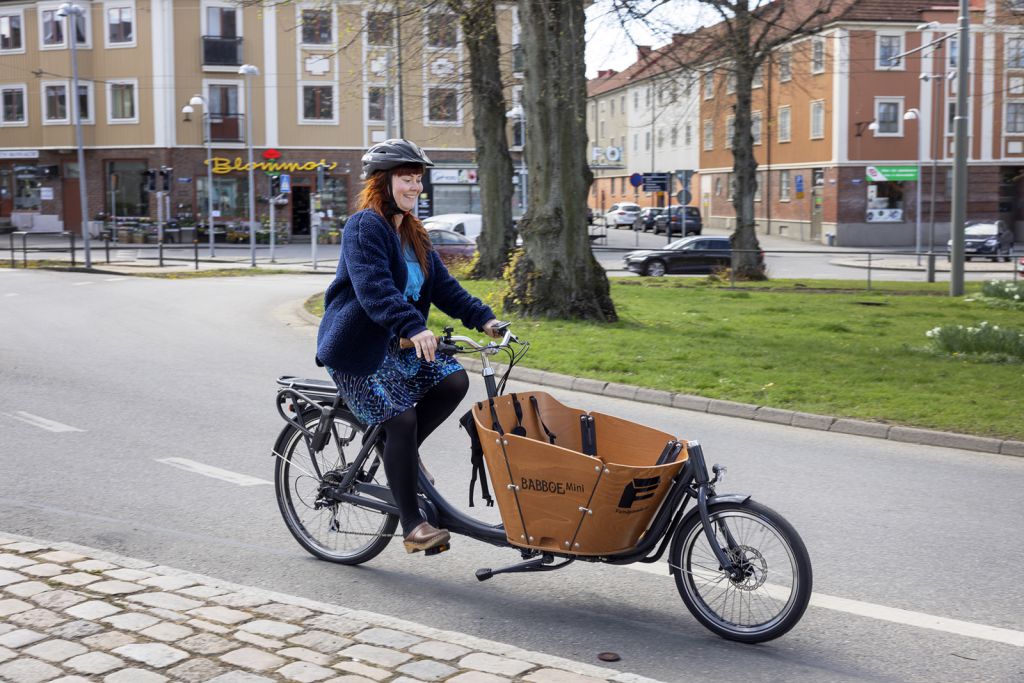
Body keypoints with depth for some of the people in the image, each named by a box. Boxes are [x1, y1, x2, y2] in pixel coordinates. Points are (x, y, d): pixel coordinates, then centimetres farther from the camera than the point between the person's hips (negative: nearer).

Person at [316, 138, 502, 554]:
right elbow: (373, 287, -30)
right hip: (357, 347, -8)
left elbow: (442, 285, 12)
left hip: (397, 344, 9)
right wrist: (413, 327, -43)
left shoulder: (412, 234, 14)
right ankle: (412, 526, -9)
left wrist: (482, 318, -1)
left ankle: (399, 455, 8)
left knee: (454, 381, -10)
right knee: (401, 419, -16)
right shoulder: (365, 226, -15)